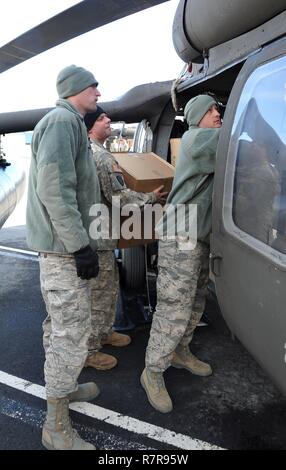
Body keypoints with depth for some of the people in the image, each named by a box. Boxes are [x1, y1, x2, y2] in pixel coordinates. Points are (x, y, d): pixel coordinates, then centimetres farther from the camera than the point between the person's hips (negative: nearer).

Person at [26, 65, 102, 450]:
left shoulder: (67, 123, 20)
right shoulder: (63, 120, -13)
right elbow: (54, 190, -24)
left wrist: (81, 241, 22)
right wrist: (80, 246, -23)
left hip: (60, 245, 11)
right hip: (64, 246, -11)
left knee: (59, 325, 21)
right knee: (71, 334, -3)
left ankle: (62, 387, 39)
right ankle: (56, 428, 12)